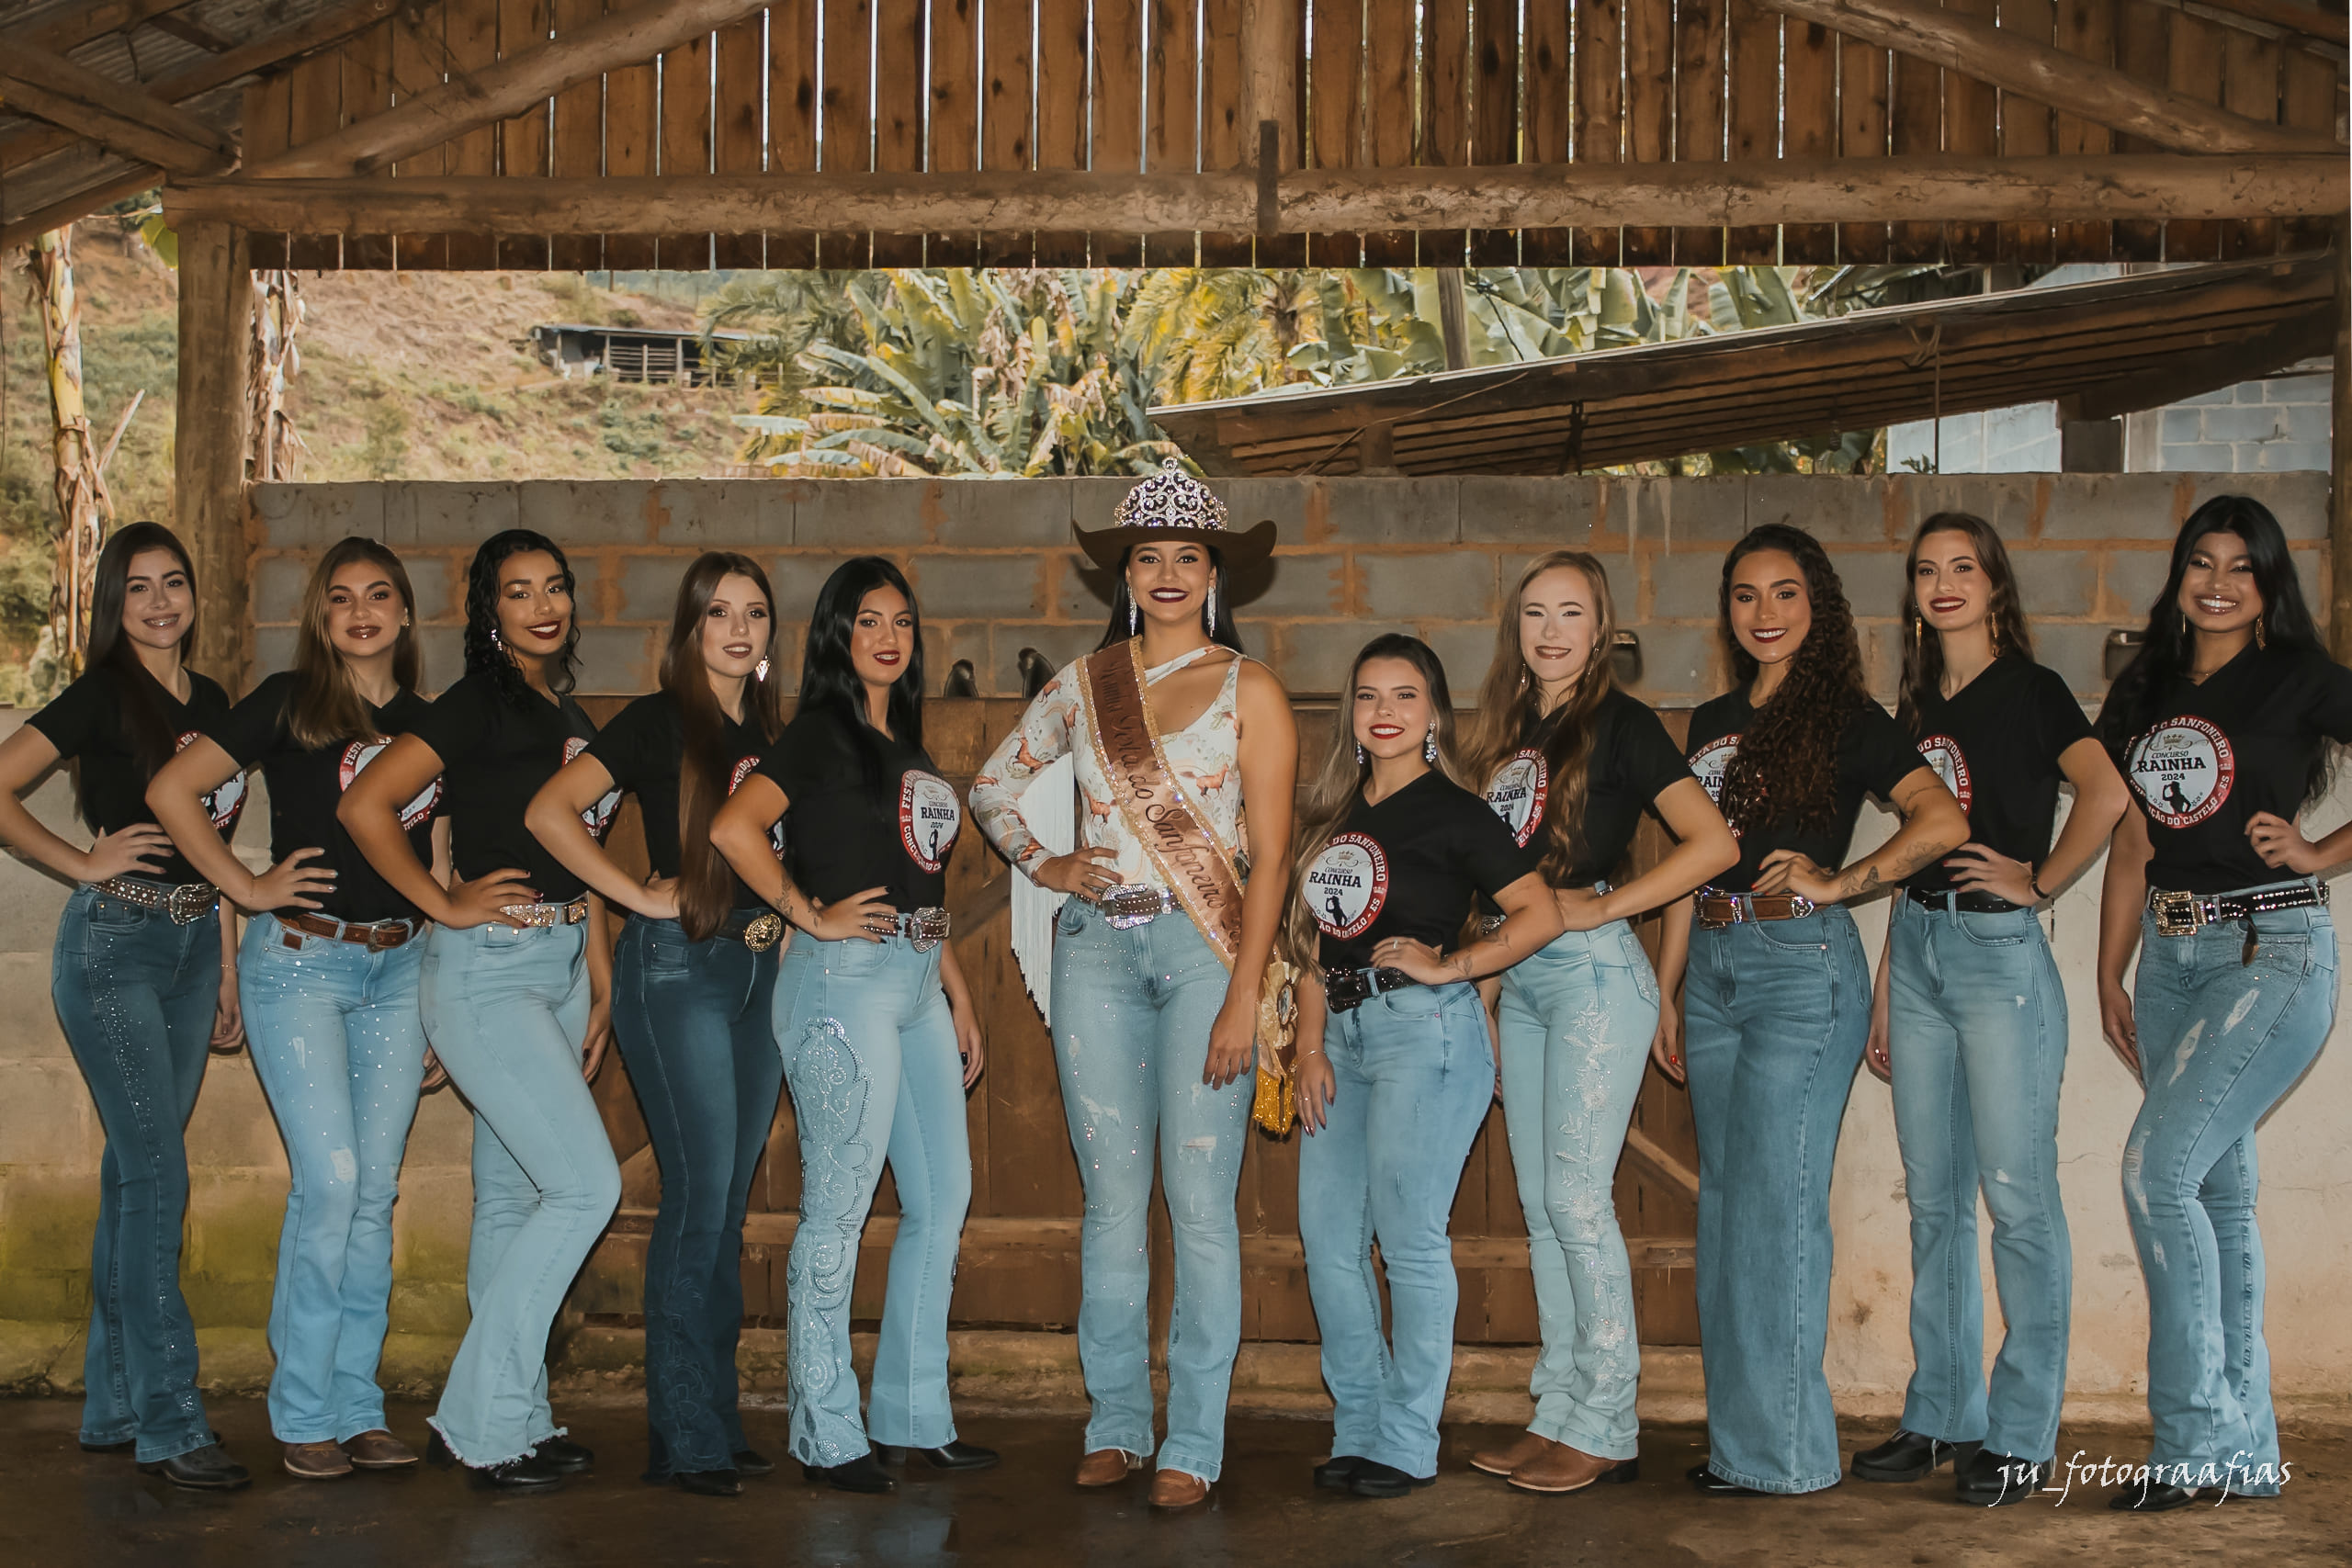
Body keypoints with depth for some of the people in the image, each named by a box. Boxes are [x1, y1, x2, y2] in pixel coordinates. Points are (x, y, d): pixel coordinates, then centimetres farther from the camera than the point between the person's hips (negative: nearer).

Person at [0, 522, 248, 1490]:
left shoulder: (209, 703, 14)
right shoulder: (101, 696, -6)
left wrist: (227, 973, 17)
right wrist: (85, 864, -12)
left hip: (192, 947, 6)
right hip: (113, 944, -6)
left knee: (137, 1173, 10)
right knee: (157, 1172, -10)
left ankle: (115, 1405, 17)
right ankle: (168, 1425, -7)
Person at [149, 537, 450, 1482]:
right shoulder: (289, 704, -1)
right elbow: (172, 790, -5)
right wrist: (247, 889, -7)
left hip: (398, 967, 4)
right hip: (300, 959, -4)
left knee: (375, 1188, 4)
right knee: (330, 1178, -11)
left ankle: (358, 1409, 12)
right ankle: (305, 1412, 2)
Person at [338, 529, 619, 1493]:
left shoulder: (568, 716, 15)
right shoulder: (476, 705, -10)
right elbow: (364, 806, -18)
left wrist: (601, 979, 17)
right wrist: (445, 906, -13)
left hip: (559, 968, 8)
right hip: (487, 968, -8)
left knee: (514, 1196, 12)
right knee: (586, 1184, -12)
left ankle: (510, 1419, 20)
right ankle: (476, 1421, -3)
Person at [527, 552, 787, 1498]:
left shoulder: (770, 732, 15)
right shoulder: (659, 722, -4)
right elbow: (549, 811, -15)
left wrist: (786, 916, 8)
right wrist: (641, 896, -14)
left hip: (758, 968, 6)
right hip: (677, 967, -6)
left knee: (727, 1205, 10)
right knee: (698, 1197, -9)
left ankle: (716, 1419, 17)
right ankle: (686, 1438, -2)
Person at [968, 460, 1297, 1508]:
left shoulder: (1248, 690, 1)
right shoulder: (1084, 684, 11)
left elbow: (1269, 854, -4)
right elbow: (992, 785, 24)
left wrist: (1243, 997, -12)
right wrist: (1043, 865, 6)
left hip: (1203, 948, -3)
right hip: (1097, 949, 3)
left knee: (1200, 1203, -5)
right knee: (1111, 1200, 7)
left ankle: (1193, 1443, 3)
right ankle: (1116, 1423, 17)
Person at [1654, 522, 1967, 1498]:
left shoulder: (1844, 718, -2)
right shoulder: (1712, 723, 17)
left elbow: (1941, 821, -14)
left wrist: (1839, 882, -14)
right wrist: (1665, 992, 16)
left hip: (1801, 962, -7)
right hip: (1714, 964, 7)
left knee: (1775, 1197, -7)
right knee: (1725, 1199, 8)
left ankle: (1781, 1448, 1)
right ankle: (1738, 1432, 16)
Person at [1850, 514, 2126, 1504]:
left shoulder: (2028, 691, -3)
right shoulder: (1917, 709, 16)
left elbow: (2106, 792, -21)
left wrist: (2040, 881, -14)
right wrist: (1882, 996, 14)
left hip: (1999, 949, -7)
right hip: (1917, 949, 7)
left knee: (2017, 1194, -4)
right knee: (1933, 1198, 9)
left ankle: (2022, 1436, 3)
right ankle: (1941, 1417, 17)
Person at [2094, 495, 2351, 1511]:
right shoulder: (2148, 691, 13)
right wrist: (2110, 977, 9)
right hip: (2171, 958, 6)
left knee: (2158, 1165, -17)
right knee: (2218, 1192, 8)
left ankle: (2196, 1438, -8)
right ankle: (2245, 1449, 15)